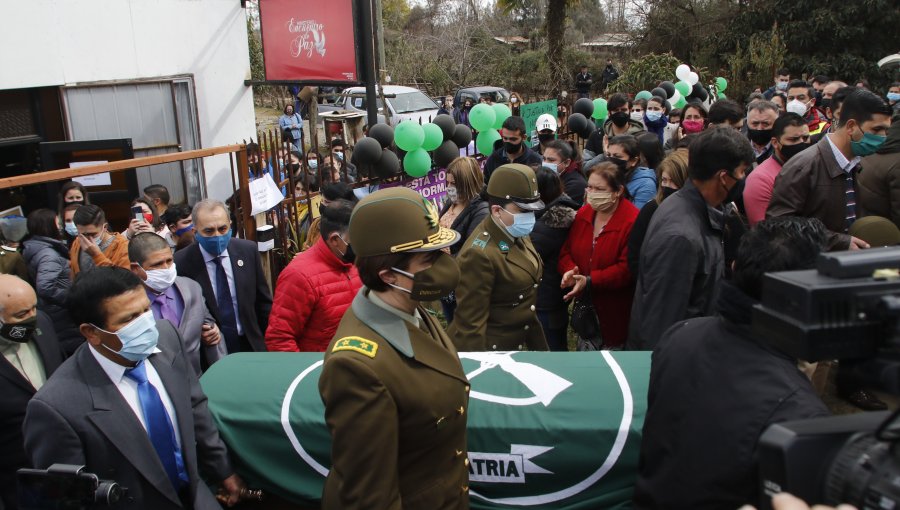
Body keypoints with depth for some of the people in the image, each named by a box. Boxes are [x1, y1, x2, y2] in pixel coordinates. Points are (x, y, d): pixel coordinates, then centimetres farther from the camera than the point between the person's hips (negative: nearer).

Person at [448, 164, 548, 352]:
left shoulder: (518, 235, 1)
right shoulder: (479, 254, -26)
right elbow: (470, 323, -23)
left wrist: (539, 346, 15)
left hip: (515, 344, 8)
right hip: (488, 349, -8)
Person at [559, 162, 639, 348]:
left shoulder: (633, 221, -17)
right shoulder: (583, 213, 4)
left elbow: (627, 268, -21)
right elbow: (566, 250, 9)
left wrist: (589, 281, -26)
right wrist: (570, 271, -13)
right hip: (585, 308, 6)